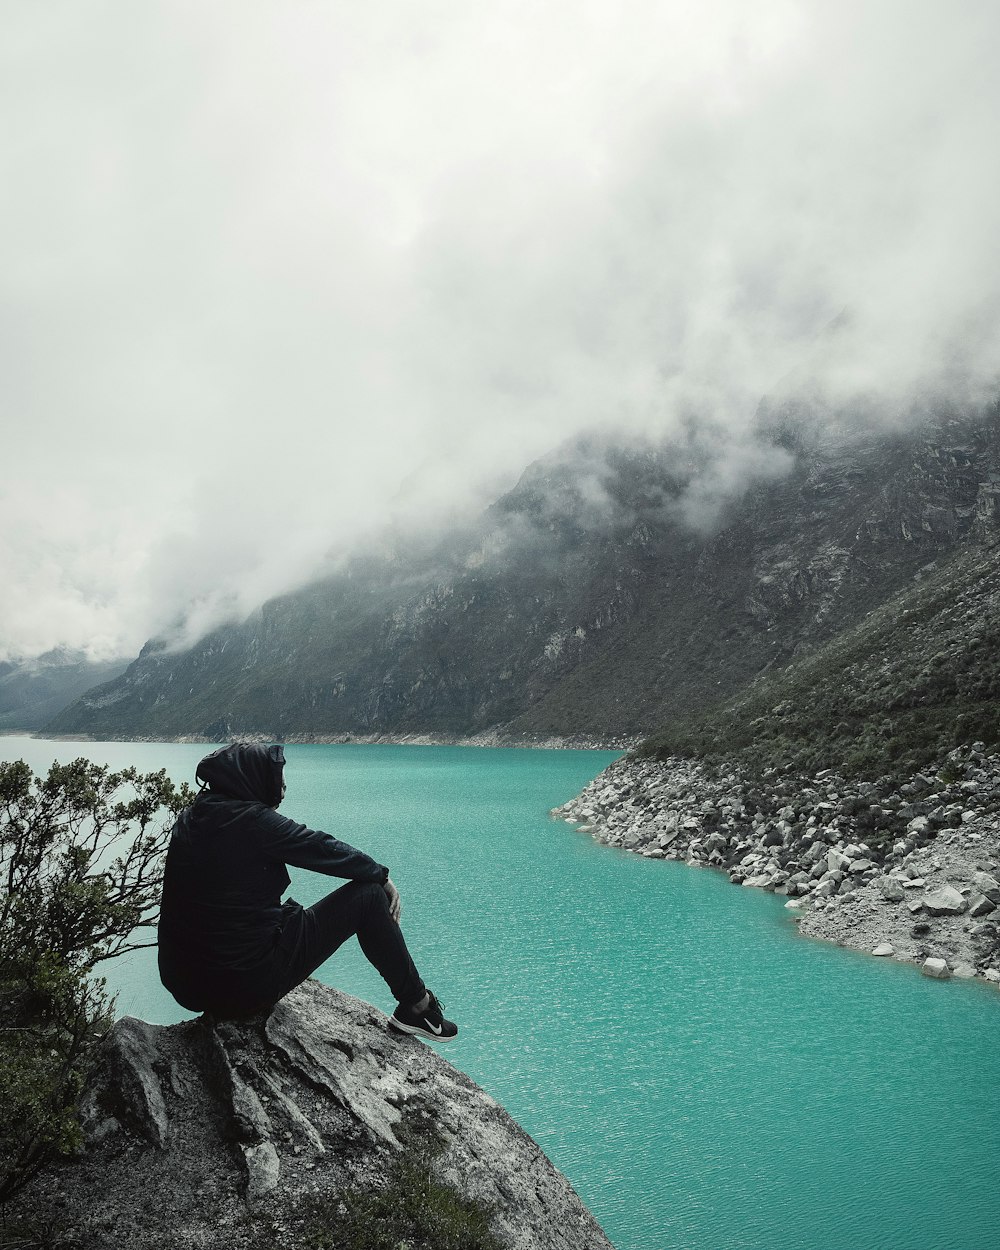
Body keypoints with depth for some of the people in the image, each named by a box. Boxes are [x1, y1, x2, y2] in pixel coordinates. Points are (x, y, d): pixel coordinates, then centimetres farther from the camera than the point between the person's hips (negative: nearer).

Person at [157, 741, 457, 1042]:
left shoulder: (189, 820, 6)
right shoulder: (252, 821, -17)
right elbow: (325, 849, -10)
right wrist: (382, 876, 5)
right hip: (251, 983, -8)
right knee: (368, 895, 0)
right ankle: (416, 1006, 13)